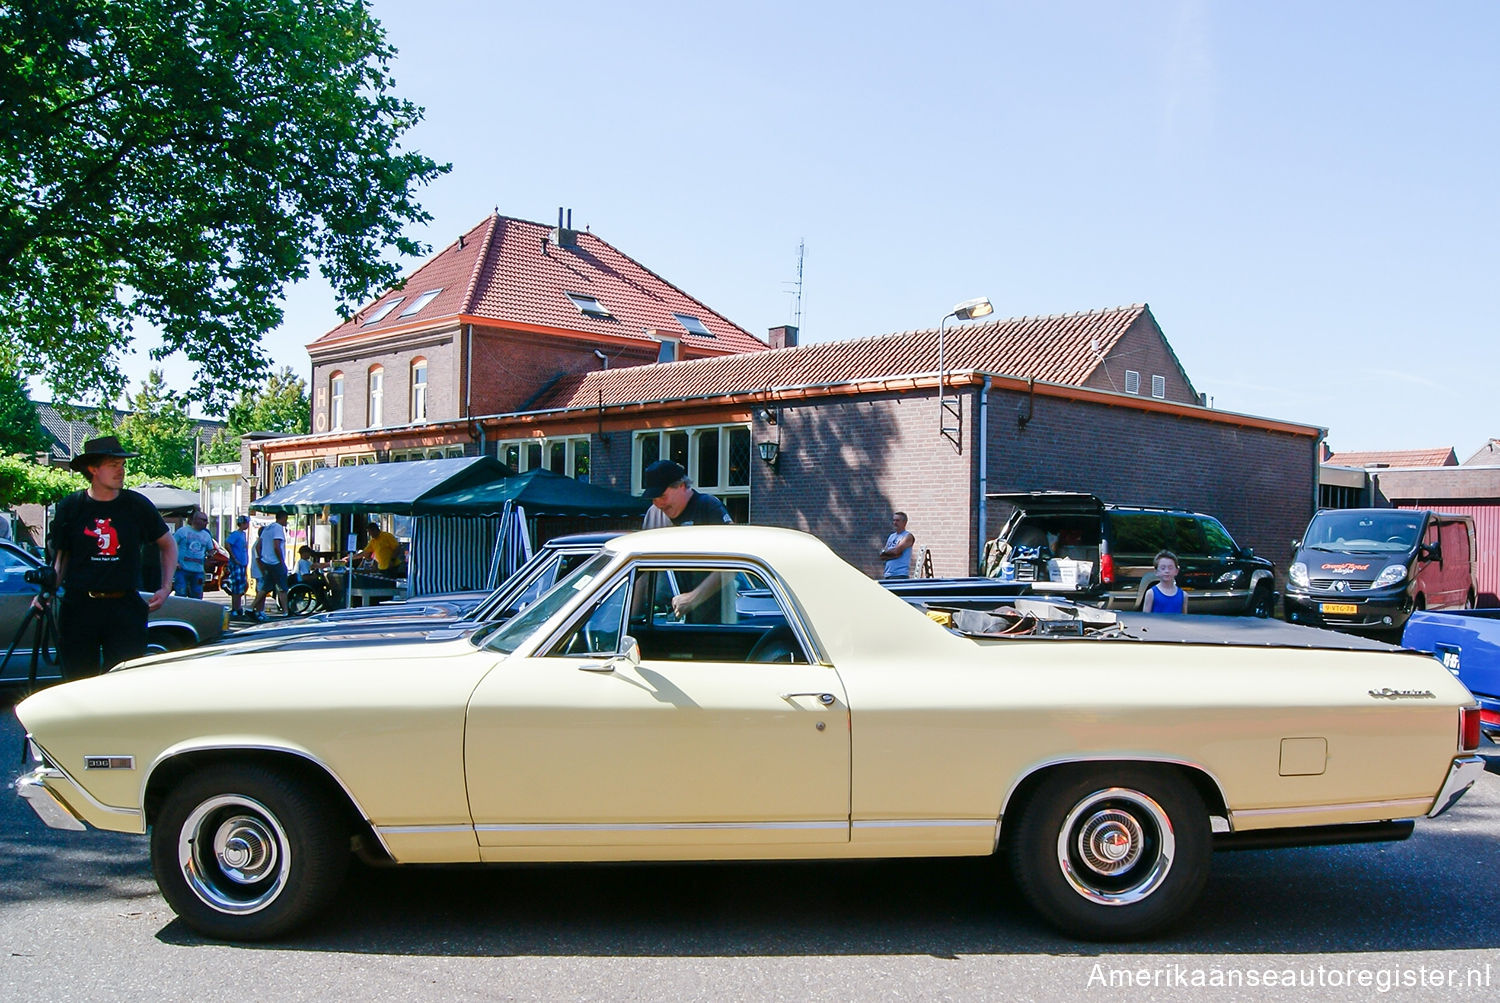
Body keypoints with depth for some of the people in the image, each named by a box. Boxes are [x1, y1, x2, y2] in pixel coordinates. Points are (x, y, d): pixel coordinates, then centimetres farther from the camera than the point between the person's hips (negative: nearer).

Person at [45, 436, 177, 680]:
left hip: (125, 607, 0)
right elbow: (59, 558, 9)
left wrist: (166, 588, 8)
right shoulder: (70, 507, 4)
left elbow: (168, 545, 16)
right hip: (78, 606, 0)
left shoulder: (138, 505, 4)